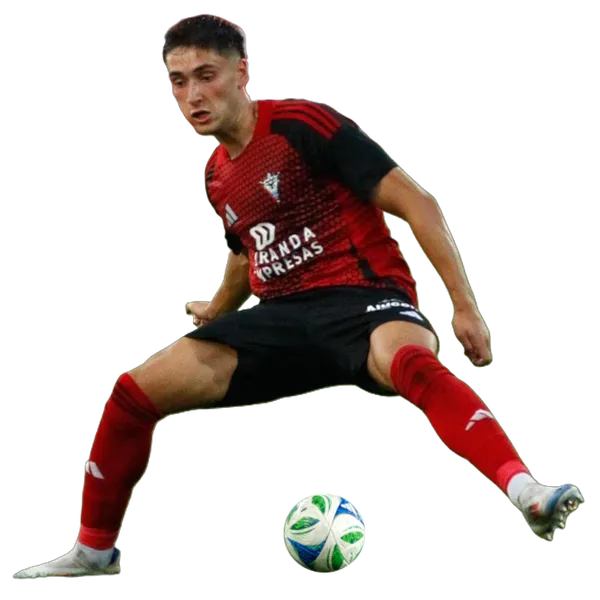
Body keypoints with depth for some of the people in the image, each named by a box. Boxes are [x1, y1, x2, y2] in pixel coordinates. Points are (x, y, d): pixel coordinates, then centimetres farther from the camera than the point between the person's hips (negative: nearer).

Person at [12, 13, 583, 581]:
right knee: (135, 391, -4)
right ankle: (94, 551, 16)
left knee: (409, 362, -43)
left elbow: (414, 202, -11)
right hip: (280, 318, 7)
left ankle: (526, 494, -62)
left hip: (362, 298, -7)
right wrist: (217, 311, 54)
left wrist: (465, 306, -16)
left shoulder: (303, 125, -9)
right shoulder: (217, 175, 14)